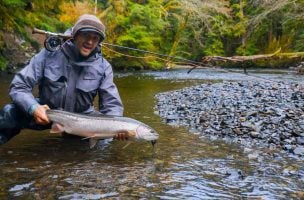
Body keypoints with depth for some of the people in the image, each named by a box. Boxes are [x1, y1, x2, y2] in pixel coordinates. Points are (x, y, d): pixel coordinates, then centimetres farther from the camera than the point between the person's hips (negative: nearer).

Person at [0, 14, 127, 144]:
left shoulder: (103, 67, -11)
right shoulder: (50, 54, -15)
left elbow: (111, 103, -11)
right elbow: (19, 86, -14)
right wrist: (33, 108, -35)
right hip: (44, 113, -2)